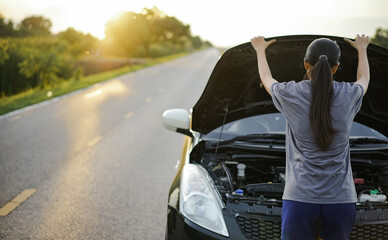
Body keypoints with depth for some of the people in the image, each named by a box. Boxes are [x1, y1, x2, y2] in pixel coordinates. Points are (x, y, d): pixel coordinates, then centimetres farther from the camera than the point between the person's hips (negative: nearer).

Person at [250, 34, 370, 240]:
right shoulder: (349, 95, 1)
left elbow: (265, 78, 20)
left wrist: (260, 49, 39)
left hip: (300, 199, -2)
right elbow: (364, 79, 27)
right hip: (341, 200, 2)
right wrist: (362, 49, 47)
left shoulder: (291, 94, -4)